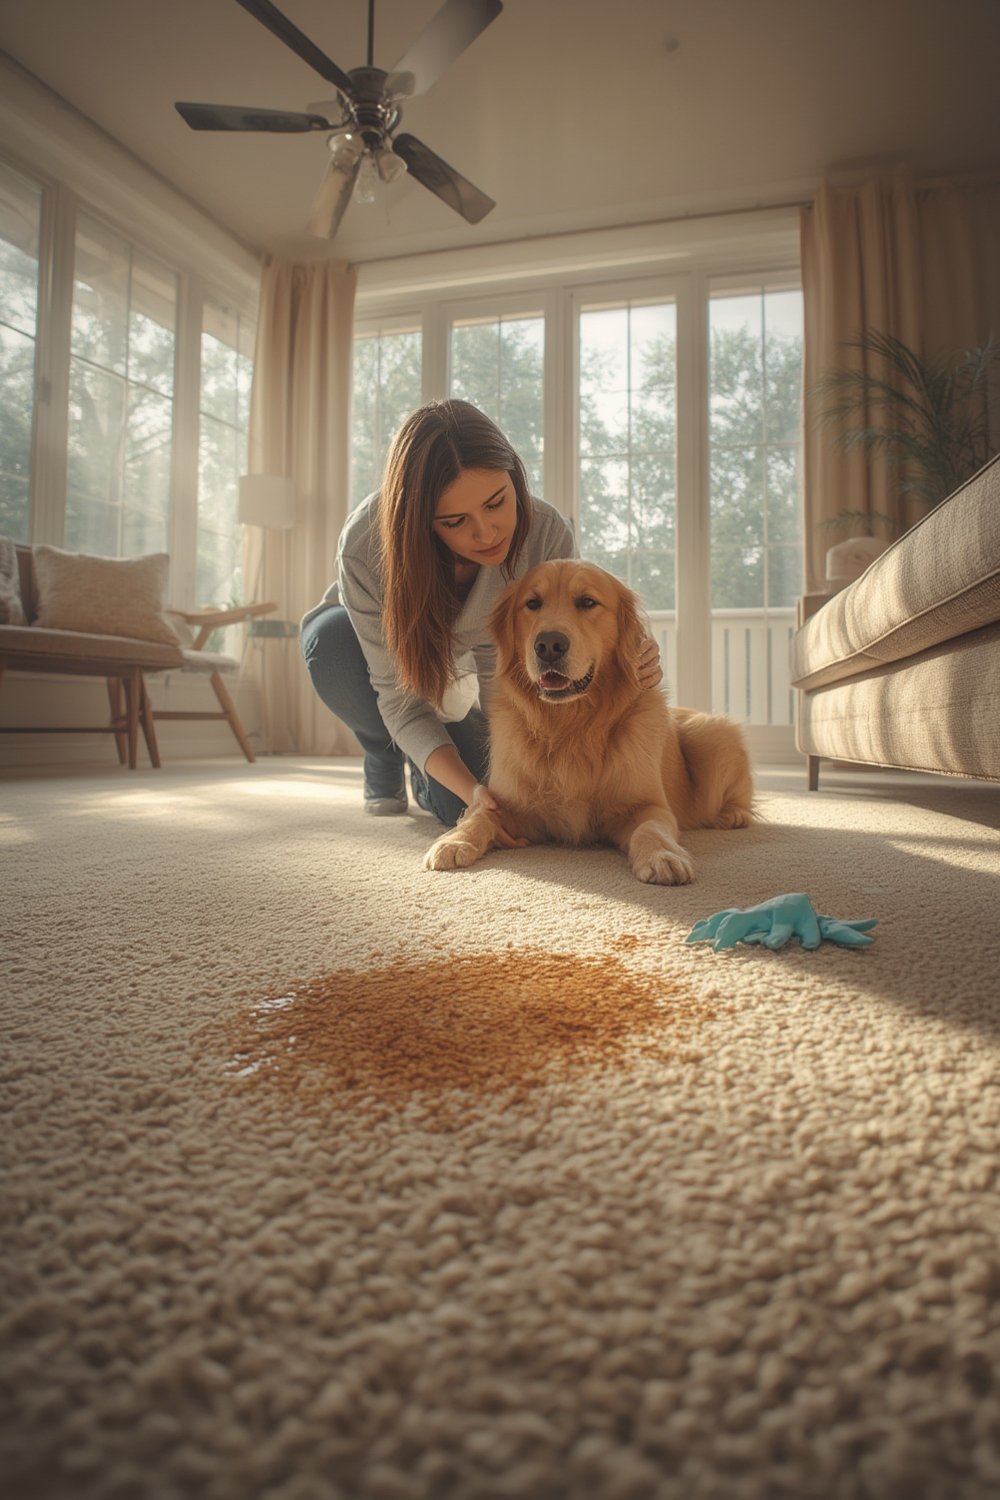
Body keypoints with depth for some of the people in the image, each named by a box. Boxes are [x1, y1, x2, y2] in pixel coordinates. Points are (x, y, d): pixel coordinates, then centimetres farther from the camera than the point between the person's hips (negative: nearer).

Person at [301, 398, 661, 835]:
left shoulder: (547, 533, -32)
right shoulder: (365, 542, -38)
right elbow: (399, 693, -33)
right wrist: (469, 788, -46)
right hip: (367, 636, -1)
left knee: (456, 806, -19)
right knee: (332, 636, -37)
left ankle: (423, 772, 21)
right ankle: (385, 757, -5)